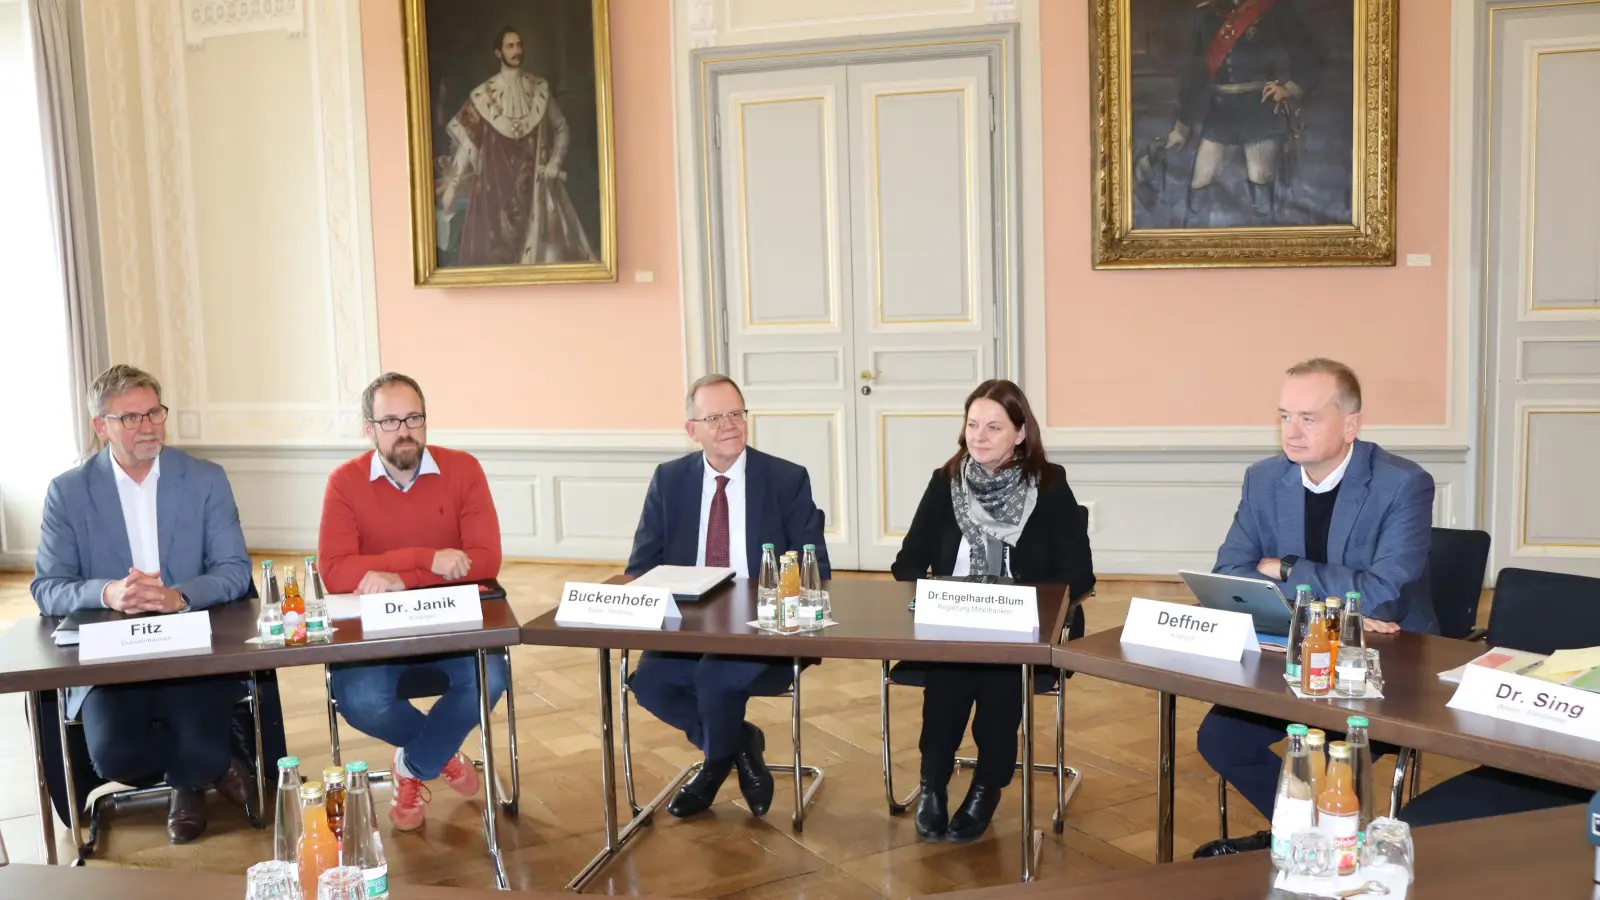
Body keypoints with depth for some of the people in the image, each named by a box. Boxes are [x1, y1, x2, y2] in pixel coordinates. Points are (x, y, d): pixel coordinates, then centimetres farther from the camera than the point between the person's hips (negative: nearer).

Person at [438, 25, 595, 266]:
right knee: (497, 249, -3)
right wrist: (451, 186, -9)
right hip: (497, 186, -2)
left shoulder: (539, 88, 4)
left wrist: (555, 164, 0)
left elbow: (562, 128, 13)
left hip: (536, 185, 2)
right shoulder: (483, 95, -3)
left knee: (543, 243, -1)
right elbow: (464, 142, -3)